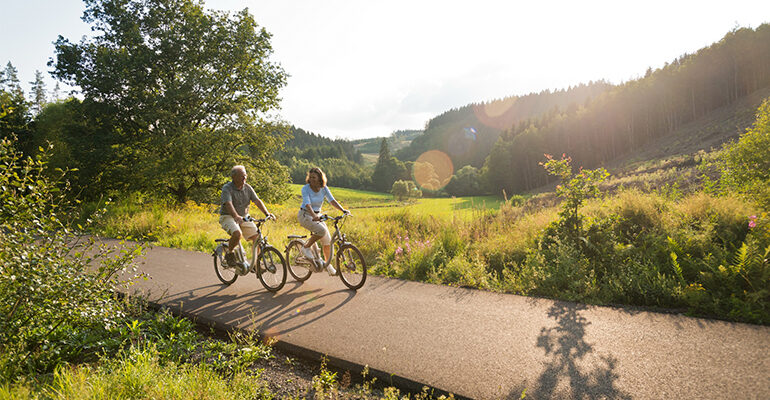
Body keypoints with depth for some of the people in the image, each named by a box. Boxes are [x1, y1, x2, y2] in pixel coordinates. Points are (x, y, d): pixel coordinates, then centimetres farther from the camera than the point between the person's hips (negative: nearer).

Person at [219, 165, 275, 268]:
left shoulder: (248, 188, 2)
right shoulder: (227, 188, -14)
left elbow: (257, 201, -8)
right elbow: (228, 204, -30)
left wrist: (267, 213, -25)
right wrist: (236, 216, -49)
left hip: (244, 217, 6)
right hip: (228, 217, -5)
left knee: (257, 237, -9)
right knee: (237, 233, -34)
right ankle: (229, 254, -5)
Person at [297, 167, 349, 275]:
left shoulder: (324, 188, -2)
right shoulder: (305, 188, -15)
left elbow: (332, 200, -10)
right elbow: (307, 204, -27)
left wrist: (343, 210, -26)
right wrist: (314, 216, -45)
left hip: (317, 215, 5)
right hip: (305, 215, -5)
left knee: (327, 240, -4)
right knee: (322, 230, -30)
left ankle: (328, 264, 15)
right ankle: (306, 248, -7)